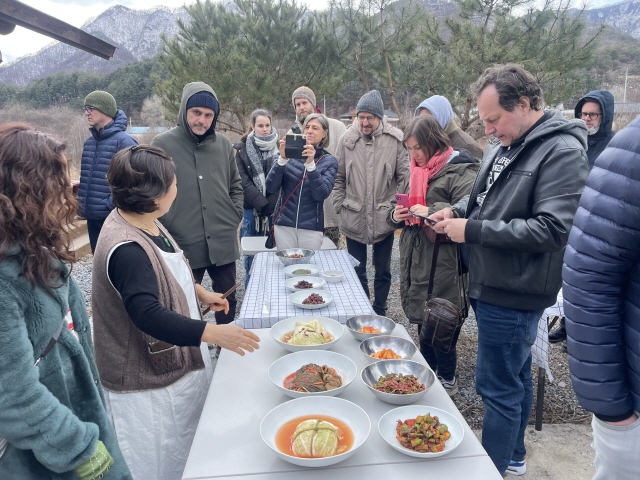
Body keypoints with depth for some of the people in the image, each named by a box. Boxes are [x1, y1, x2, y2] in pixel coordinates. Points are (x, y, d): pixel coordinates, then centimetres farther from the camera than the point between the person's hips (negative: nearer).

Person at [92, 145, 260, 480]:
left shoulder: (145, 222, 0)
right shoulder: (125, 249, -31)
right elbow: (148, 315, -36)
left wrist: (199, 292, 17)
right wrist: (213, 333, -39)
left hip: (179, 362, 10)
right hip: (147, 386, -9)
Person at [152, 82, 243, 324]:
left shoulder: (223, 144, 6)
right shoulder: (163, 144, -4)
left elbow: (236, 186, 17)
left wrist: (235, 217, 5)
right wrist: (165, 235, -5)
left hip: (224, 244, 3)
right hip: (183, 247, -3)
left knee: (228, 303, 16)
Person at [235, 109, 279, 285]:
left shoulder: (279, 147, 5)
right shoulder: (242, 149, 3)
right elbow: (244, 181, -3)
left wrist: (271, 206, -10)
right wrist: (263, 204, -12)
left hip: (274, 209, 1)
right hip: (250, 209, 0)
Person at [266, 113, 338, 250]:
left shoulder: (329, 161, 2)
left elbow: (321, 194, -13)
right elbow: (271, 187, -6)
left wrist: (310, 164, -23)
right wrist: (282, 159, -18)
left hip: (311, 227, -1)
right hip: (284, 225, 1)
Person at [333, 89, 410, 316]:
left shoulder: (395, 139, -6)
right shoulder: (347, 139, 0)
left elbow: (405, 176, -3)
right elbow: (338, 176, 7)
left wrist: (398, 207, -11)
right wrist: (339, 206, 2)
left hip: (384, 218, -1)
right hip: (353, 218, 2)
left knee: (383, 270, 13)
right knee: (357, 270, 13)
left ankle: (379, 312, 32)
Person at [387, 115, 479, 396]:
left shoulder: (461, 172, -10)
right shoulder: (418, 172, 17)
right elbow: (395, 215, 24)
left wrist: (431, 212, -27)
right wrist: (396, 215, 2)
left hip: (442, 264, -8)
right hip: (414, 259, 8)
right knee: (422, 320, 17)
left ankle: (447, 380, 22)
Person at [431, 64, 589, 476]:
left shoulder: (563, 152, -17)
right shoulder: (504, 145, 11)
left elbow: (551, 229, -25)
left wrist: (472, 230, -22)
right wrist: (457, 210, 2)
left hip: (513, 295, -9)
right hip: (492, 286, 9)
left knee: (499, 387, 2)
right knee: (516, 375, 22)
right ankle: (513, 457, 40)